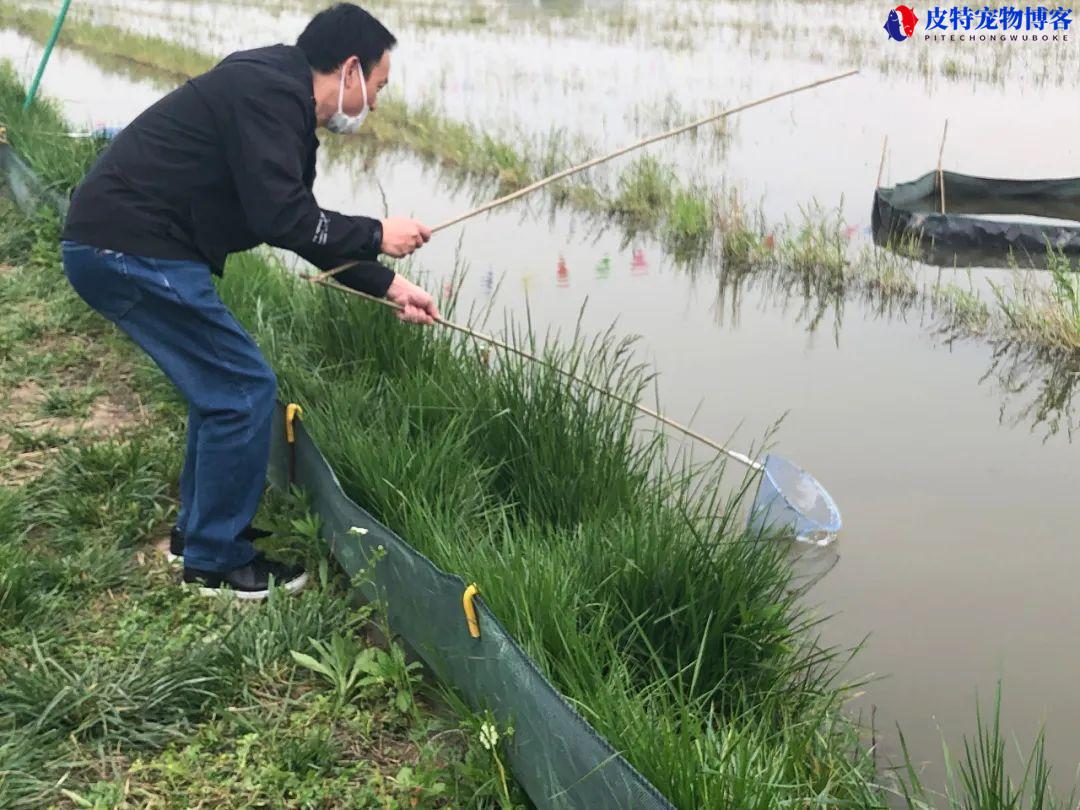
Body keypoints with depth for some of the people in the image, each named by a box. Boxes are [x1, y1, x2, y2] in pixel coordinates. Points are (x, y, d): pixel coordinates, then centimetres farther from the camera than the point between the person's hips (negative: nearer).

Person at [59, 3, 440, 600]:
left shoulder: (282, 107, 17)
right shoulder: (268, 93, -15)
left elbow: (306, 228, 24)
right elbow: (283, 221, -23)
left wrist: (389, 286, 22)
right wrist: (377, 236, -9)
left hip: (109, 246, 10)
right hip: (130, 251, -10)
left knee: (222, 382, 19)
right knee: (245, 389, -4)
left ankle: (198, 529, 32)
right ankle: (215, 562, 9)